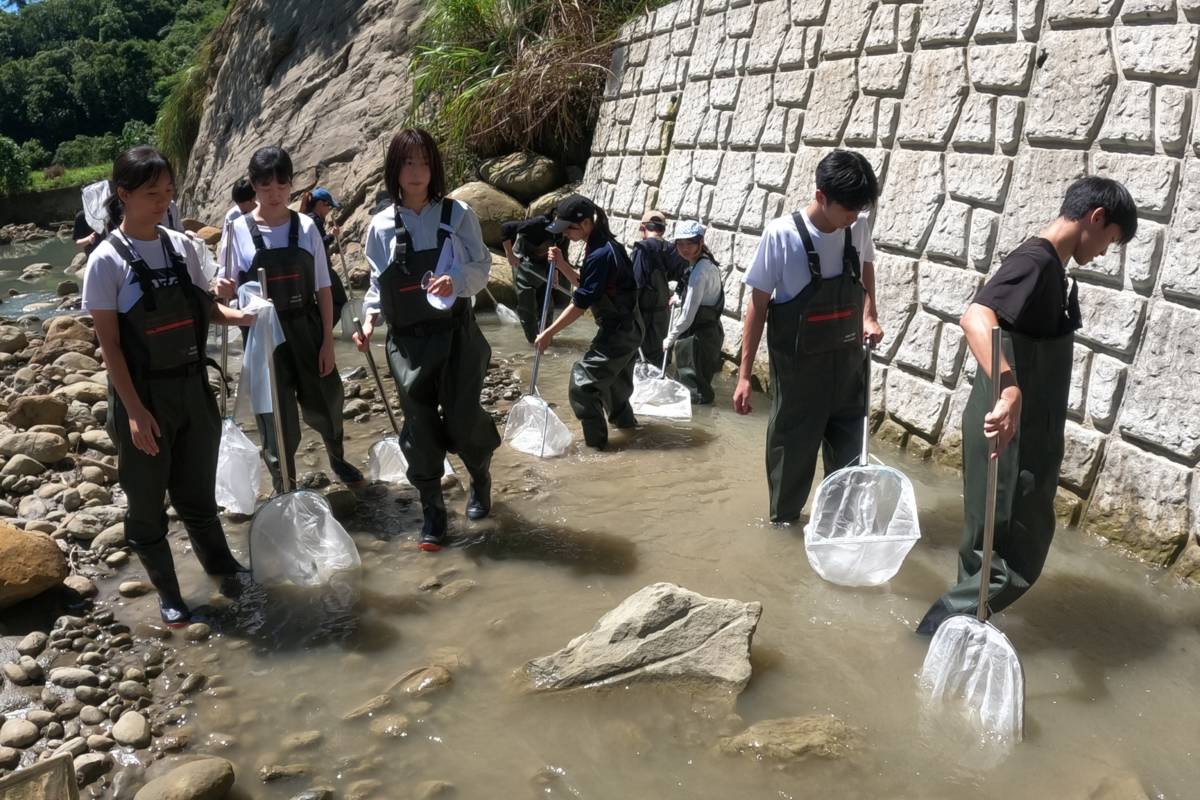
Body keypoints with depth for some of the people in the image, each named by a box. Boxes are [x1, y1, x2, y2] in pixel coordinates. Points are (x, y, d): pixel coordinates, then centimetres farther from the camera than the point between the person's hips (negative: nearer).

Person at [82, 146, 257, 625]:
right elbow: (109, 344, -12)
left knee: (197, 491, 19)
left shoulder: (181, 246, 1)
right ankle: (168, 595, 24)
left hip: (193, 387, 4)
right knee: (147, 502, 9)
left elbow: (204, 307, 13)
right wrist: (134, 411, -16)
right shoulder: (107, 260, -12)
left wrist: (241, 316, -9)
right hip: (143, 394, -4)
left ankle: (222, 567, 37)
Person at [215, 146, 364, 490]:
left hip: (306, 329, 2)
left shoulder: (305, 227, -3)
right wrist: (226, 291, -24)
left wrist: (328, 341, -2)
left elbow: (323, 288, 0)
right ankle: (284, 488, 25)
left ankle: (337, 456, 47)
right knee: (277, 416, 5)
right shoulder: (239, 231, -7)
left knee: (325, 404, 15)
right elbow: (235, 291, 0)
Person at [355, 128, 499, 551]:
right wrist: (369, 318, -4)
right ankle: (432, 511, 17)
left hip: (455, 334, -2)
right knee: (419, 425, 2)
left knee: (462, 418, -2)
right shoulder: (381, 225, 5)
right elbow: (377, 282, 11)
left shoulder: (457, 214, -2)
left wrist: (457, 281, -20)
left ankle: (481, 478, 31)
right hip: (406, 340, 2)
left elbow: (482, 266, -1)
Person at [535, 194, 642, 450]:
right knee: (613, 380, 27)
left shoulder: (600, 254, -25)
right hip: (627, 328, 10)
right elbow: (585, 285, 16)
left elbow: (580, 303, -23)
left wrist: (549, 333, -17)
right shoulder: (604, 245, 6)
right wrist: (562, 264, 0)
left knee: (582, 383, -7)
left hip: (618, 331, -10)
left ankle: (596, 443, 0)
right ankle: (625, 422, 46)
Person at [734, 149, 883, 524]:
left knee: (850, 444, 12)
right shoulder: (781, 235, -20)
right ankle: (784, 520, 28)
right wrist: (744, 374, -12)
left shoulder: (859, 227, -7)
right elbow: (758, 306, -13)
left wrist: (869, 316, 1)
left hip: (847, 359, 4)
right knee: (792, 444, 7)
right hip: (798, 364, -4)